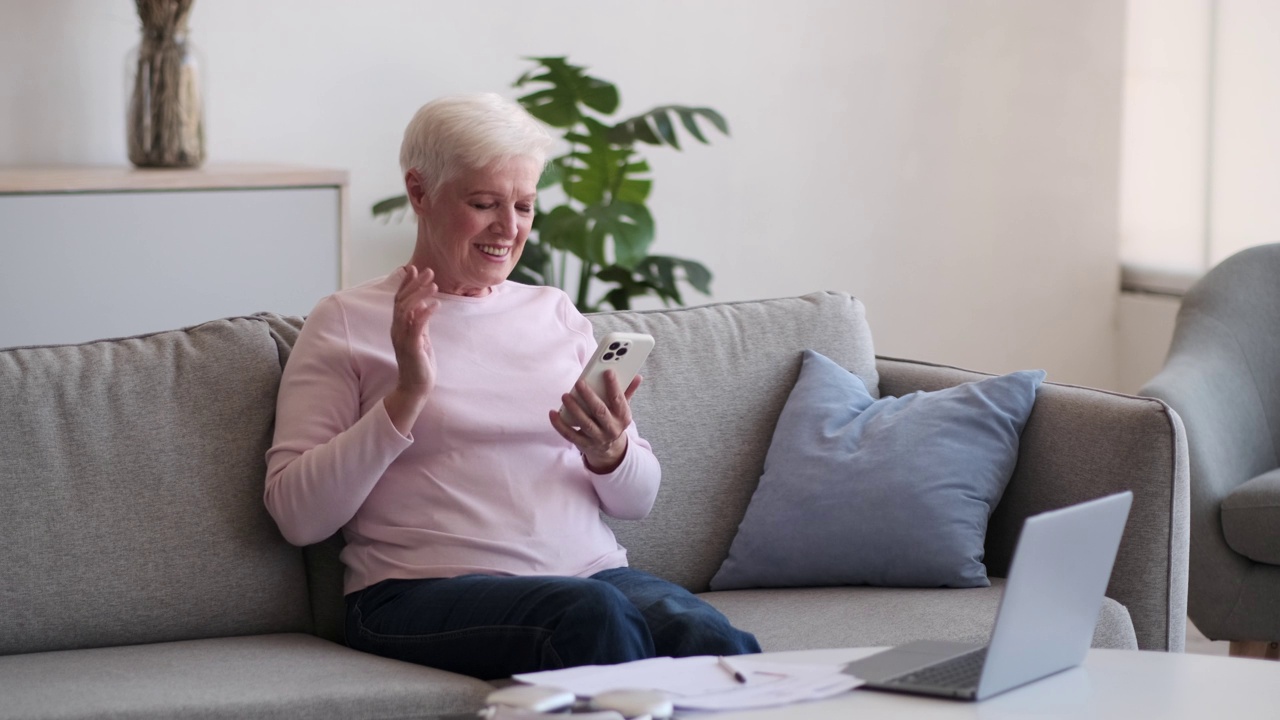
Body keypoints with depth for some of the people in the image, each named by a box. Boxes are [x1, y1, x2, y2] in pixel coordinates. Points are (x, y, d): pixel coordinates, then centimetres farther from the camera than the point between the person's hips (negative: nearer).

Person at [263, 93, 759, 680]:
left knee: (717, 643, -31)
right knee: (592, 611, -37)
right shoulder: (347, 322, 9)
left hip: (592, 570, 4)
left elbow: (638, 500, 21)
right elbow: (296, 515, -2)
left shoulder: (554, 313, 22)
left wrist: (609, 453, -2)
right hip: (428, 588, -4)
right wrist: (406, 395, -10)